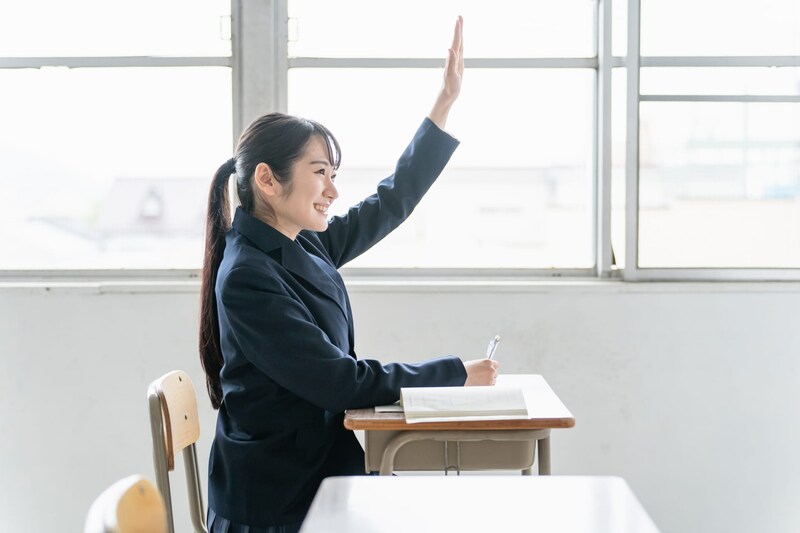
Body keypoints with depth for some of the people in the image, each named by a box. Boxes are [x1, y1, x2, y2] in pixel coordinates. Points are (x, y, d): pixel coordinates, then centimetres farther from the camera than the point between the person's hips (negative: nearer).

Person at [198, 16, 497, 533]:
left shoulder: (309, 246, 3)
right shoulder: (247, 278, -21)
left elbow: (393, 201, 14)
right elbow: (341, 382, -22)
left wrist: (447, 100, 12)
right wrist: (457, 373, -13)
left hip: (324, 466, 8)